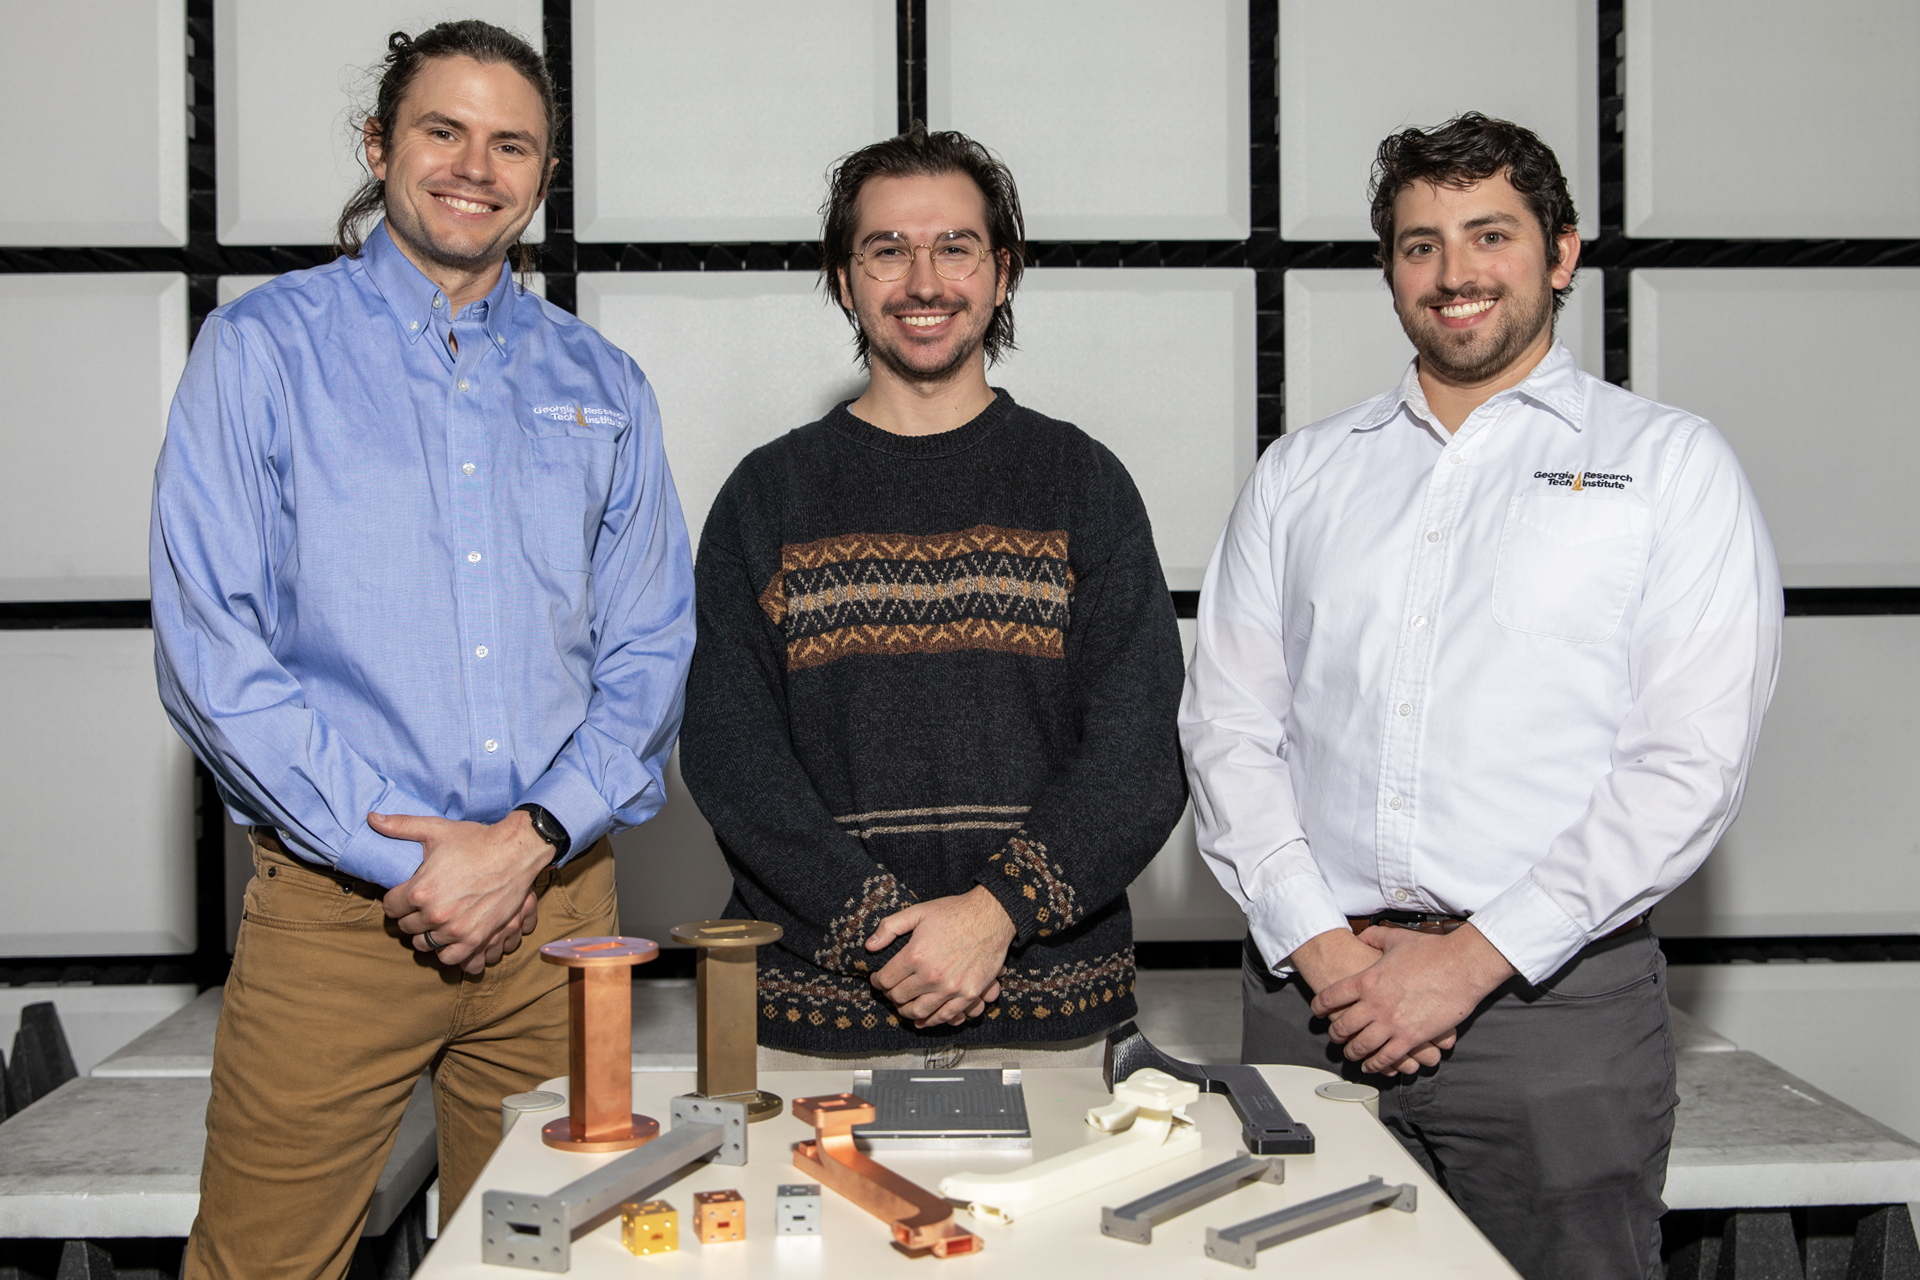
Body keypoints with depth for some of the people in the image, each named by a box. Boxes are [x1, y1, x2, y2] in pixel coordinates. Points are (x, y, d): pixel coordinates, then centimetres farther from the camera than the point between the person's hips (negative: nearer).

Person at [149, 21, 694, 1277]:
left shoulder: (602, 386, 11)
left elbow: (651, 652, 7)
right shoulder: (264, 348, 1)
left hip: (556, 905, 3)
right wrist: (409, 859, -12)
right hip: (334, 907, -2)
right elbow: (211, 652, -6)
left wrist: (530, 841, -8)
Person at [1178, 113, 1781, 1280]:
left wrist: (1473, 962, -12)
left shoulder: (1671, 463, 3)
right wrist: (1318, 944, -7)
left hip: (1555, 1005, -2)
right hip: (1312, 991, 3)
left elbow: (1692, 764, -7)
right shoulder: (1301, 473, 12)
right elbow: (1228, 724, 6)